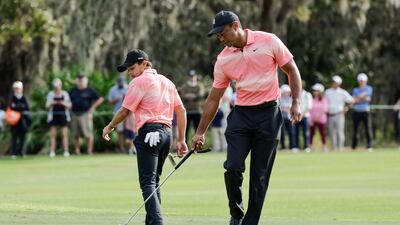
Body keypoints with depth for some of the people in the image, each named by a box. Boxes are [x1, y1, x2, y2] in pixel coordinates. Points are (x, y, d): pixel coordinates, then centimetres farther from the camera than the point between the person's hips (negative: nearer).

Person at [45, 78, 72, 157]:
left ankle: (66, 151, -6)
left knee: (64, 134, -6)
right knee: (53, 135, -3)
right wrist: (52, 103, -16)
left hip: (63, 116, 0)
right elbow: (47, 106, 4)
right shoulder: (50, 94, 5)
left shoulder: (65, 94, 5)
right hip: (53, 116, 0)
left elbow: (69, 106, 6)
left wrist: (64, 103, -14)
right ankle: (52, 152, -4)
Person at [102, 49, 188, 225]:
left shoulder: (139, 82, -2)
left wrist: (109, 127, 13)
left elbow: (125, 111, -3)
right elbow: (181, 110, 17)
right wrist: (181, 140, 16)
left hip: (149, 133, -8)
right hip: (167, 133, 8)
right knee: (154, 181, 16)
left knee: (148, 183, -12)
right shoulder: (166, 82, 21)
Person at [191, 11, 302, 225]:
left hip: (268, 114, -2)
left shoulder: (269, 41, -5)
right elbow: (213, 99, 10)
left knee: (260, 175, -1)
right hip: (241, 115, 2)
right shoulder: (223, 59, 4)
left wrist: (296, 102, -7)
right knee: (233, 167, -12)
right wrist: (200, 133, 10)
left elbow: (292, 71, 3)